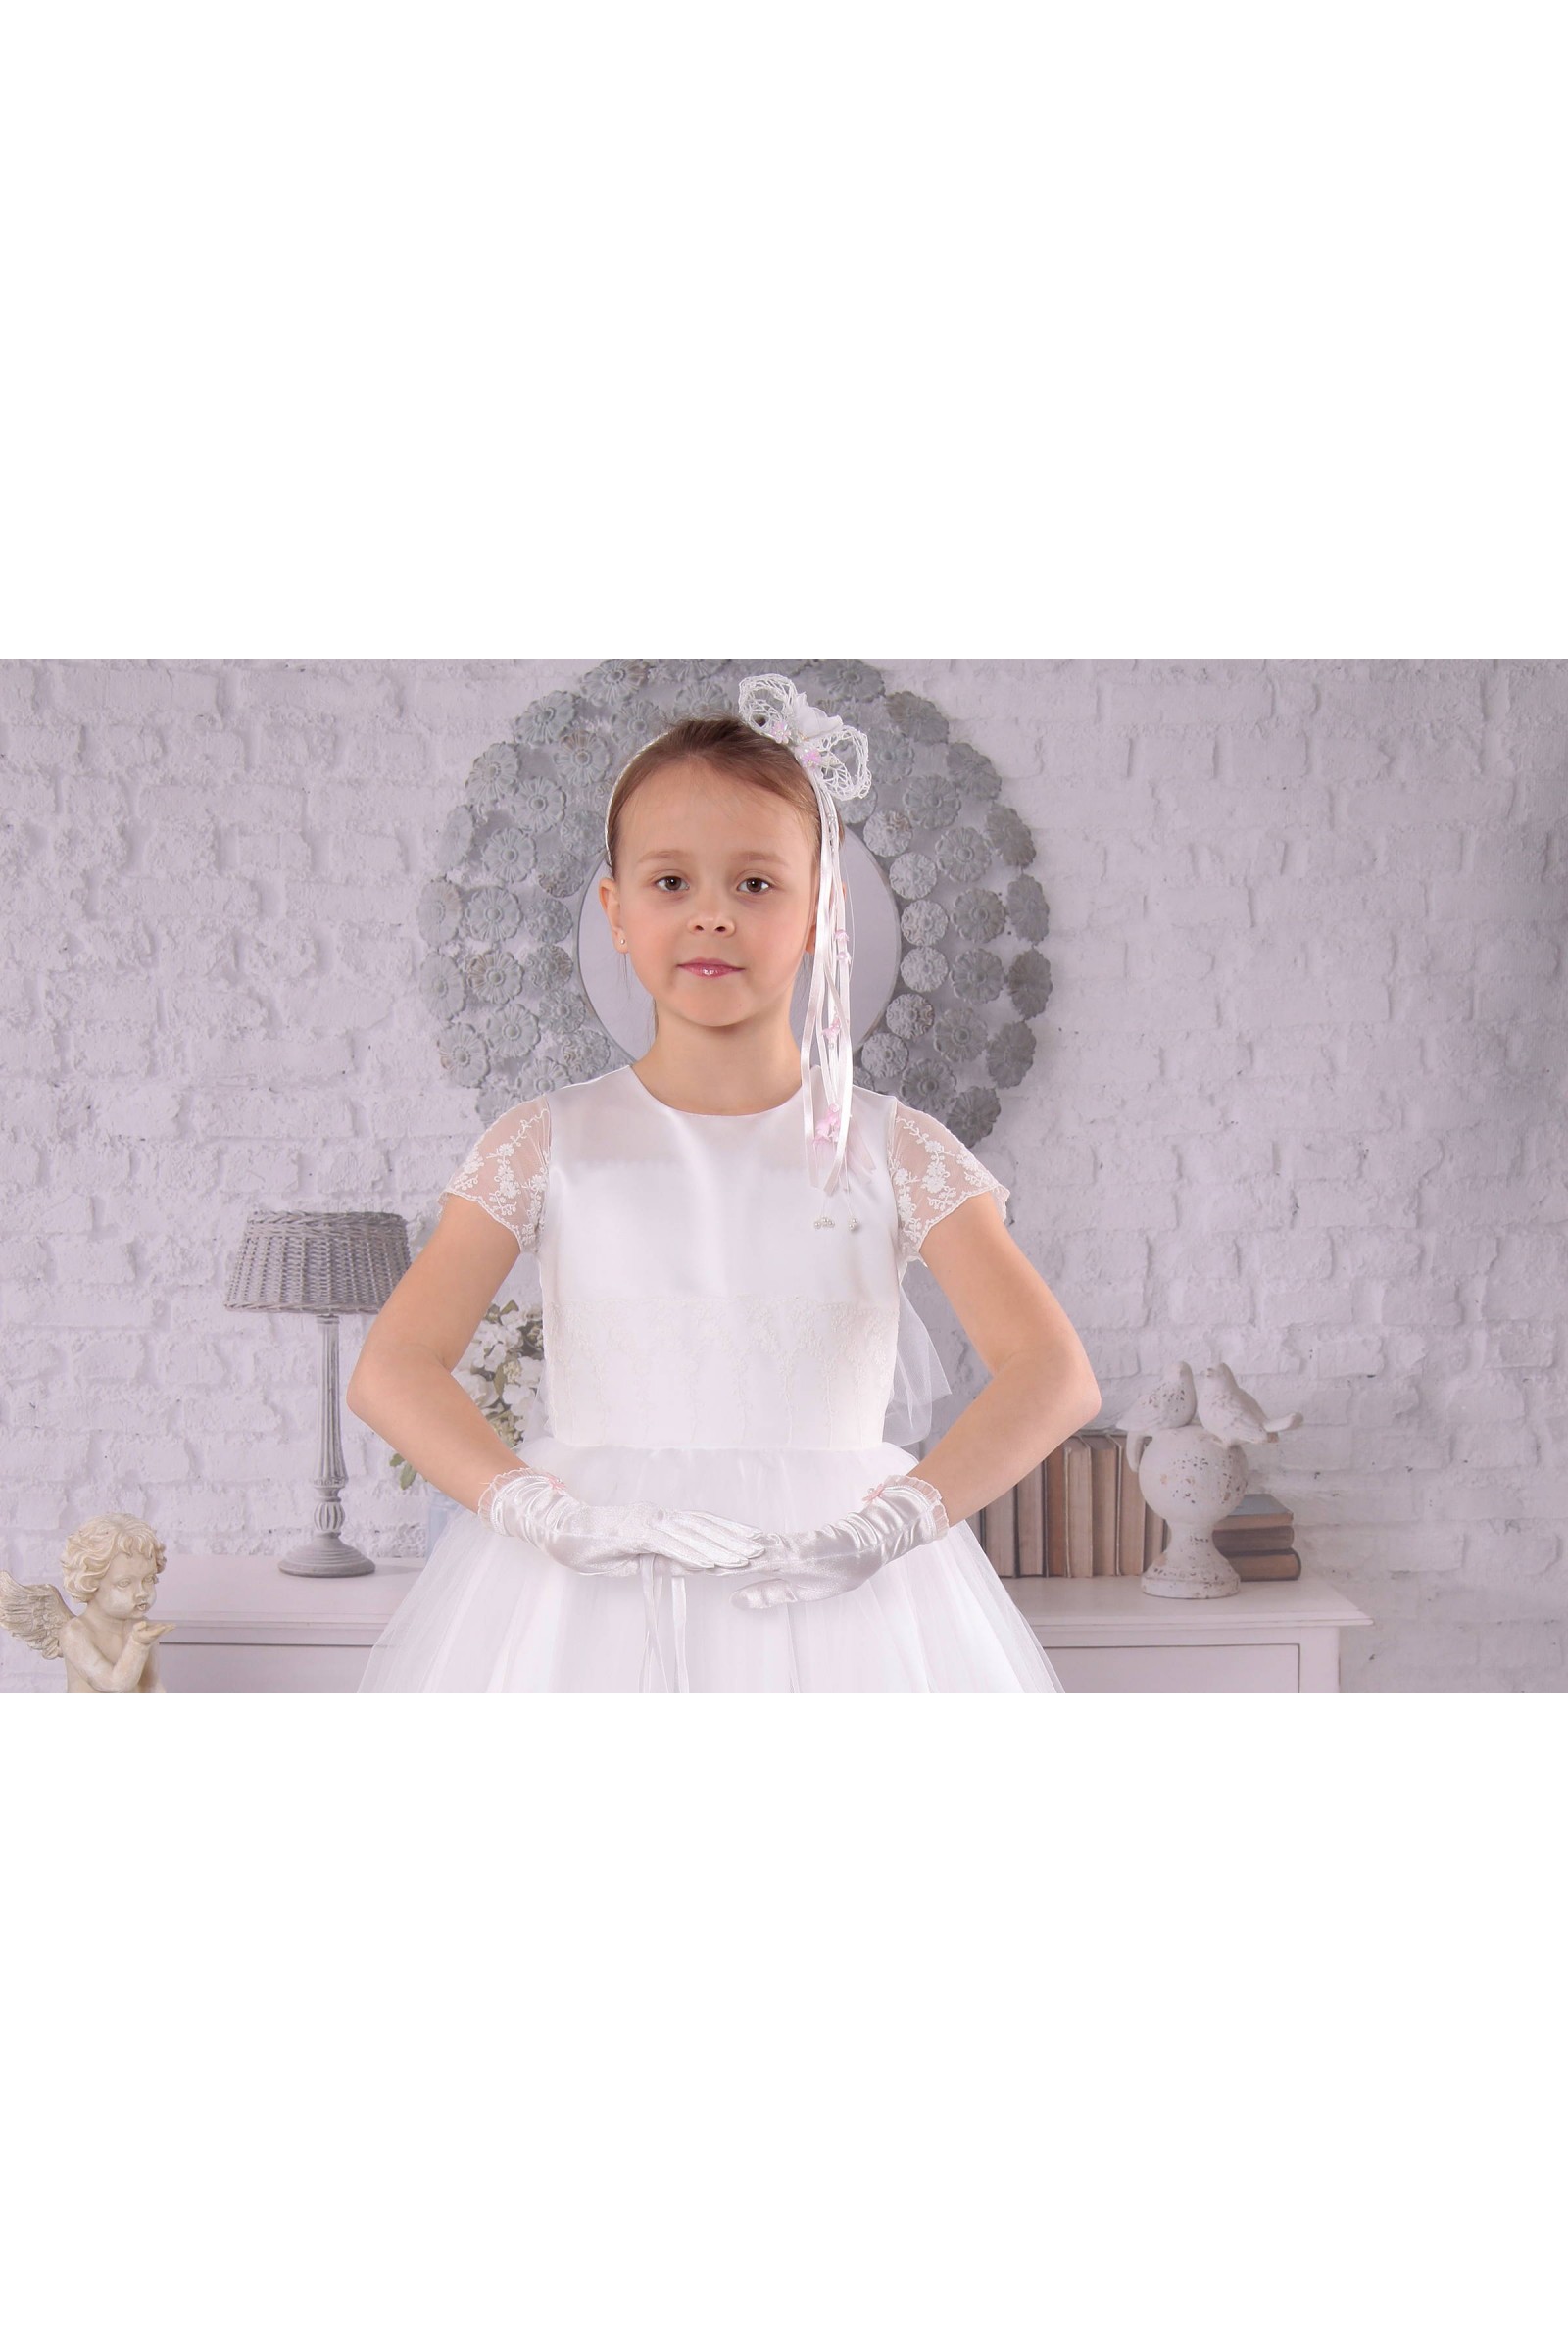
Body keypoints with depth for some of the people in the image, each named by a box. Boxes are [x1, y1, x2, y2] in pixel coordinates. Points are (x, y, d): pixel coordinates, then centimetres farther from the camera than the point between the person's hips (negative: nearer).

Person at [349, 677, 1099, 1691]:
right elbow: (393, 1369, -4)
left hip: (829, 1601, 0)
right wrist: (556, 1516, -18)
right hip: (586, 1605, 0)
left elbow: (1056, 1375, -5)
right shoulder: (548, 1143, 3)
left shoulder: (893, 1149, 2)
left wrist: (889, 1521, -19)